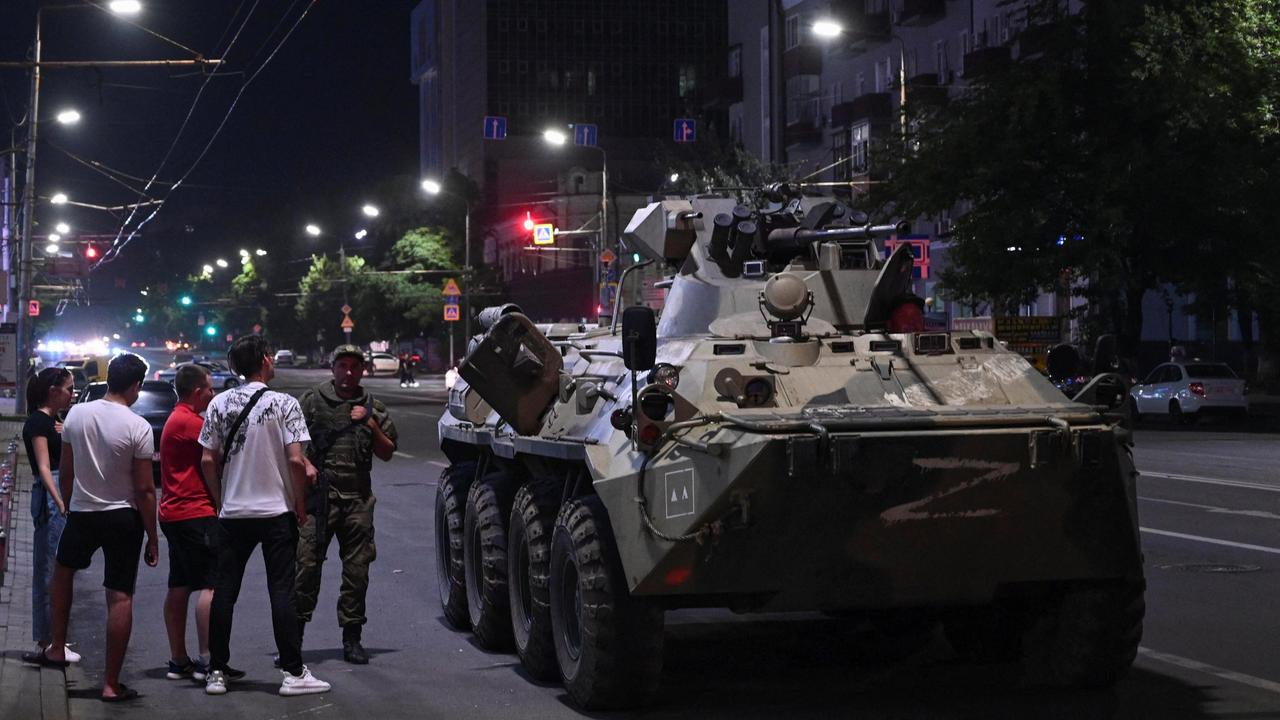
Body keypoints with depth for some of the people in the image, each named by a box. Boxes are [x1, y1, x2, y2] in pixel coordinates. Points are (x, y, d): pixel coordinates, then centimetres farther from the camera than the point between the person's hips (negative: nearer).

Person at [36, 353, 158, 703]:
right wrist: (152, 537, -4)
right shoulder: (138, 427, -15)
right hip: (123, 517, -4)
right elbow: (145, 489, -13)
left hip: (81, 513, 4)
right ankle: (111, 684, 1)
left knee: (63, 569, 30)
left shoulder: (76, 414, -3)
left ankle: (57, 649, 30)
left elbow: (65, 473, 5)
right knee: (120, 597, 0)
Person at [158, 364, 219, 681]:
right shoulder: (188, 421, -15)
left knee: (179, 587, 11)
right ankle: (207, 660, -10)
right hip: (195, 513, -11)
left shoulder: (178, 418, 18)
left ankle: (178, 661, 15)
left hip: (175, 513, 11)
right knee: (211, 584, -9)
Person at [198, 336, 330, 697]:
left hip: (233, 514, 3)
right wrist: (300, 505, -2)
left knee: (224, 592, 8)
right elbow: (296, 460, -14)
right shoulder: (283, 404, -9)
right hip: (277, 511, -3)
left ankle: (217, 672, 11)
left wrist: (221, 500, 15)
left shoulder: (220, 404, 2)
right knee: (281, 592, 0)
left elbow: (208, 460, 3)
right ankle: (293, 673, 1)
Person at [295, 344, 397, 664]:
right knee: (306, 564, -8)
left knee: (357, 569, 4)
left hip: (358, 499, 3)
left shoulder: (374, 408, 15)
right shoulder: (312, 401, 7)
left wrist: (371, 426, -1)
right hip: (319, 494, -3)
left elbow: (387, 454, 13)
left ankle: (352, 638, 13)